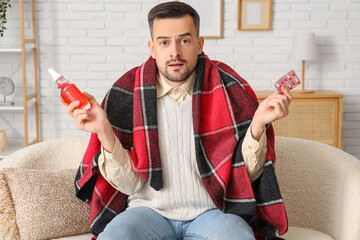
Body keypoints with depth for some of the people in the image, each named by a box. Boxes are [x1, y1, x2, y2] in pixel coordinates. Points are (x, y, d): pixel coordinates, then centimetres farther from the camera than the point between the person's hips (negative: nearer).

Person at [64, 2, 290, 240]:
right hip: (149, 210, 0)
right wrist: (104, 131, -15)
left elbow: (247, 175, 1)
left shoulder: (228, 87, 0)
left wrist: (258, 124, -16)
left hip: (212, 211, 0)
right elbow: (129, 183, -1)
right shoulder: (127, 93, 0)